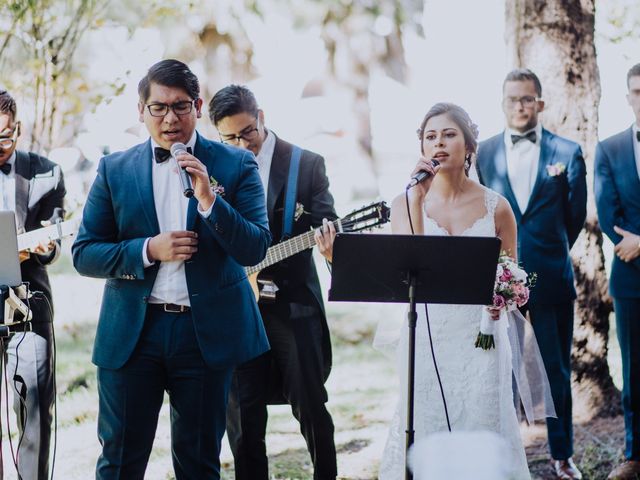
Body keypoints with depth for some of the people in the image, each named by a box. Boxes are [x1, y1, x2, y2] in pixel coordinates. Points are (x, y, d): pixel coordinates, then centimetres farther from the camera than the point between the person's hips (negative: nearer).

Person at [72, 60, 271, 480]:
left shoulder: (236, 166, 2)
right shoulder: (115, 170, 5)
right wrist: (148, 250, -14)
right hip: (132, 332, 1)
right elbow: (84, 254, 2)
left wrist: (210, 200, -20)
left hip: (206, 331, 0)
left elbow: (255, 250, -6)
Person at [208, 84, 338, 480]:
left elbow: (326, 226, -3)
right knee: (241, 414, 4)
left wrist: (329, 243, -26)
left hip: (293, 304, -2)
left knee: (311, 406, 3)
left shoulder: (307, 165, 0)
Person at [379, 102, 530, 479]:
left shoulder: (496, 207, 2)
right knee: (424, 438, 2)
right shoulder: (407, 203, 2)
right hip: (427, 339, 0)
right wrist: (418, 197, -16)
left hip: (480, 341, 0)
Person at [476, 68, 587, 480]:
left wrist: (550, 255, 11)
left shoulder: (567, 152, 3)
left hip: (551, 276, 0)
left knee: (558, 371, 7)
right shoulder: (483, 153, 4)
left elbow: (576, 215, 8)